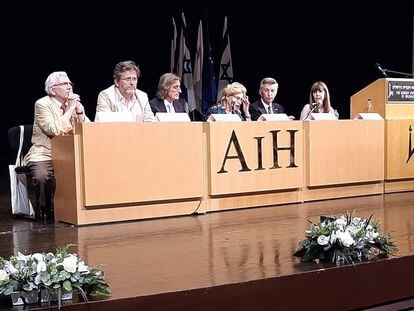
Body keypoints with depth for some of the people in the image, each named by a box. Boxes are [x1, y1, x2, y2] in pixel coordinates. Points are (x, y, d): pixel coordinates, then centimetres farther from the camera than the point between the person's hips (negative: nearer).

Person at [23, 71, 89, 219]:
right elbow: (54, 130, -20)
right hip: (44, 154, -4)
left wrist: (79, 110, -7)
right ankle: (42, 211, -6)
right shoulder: (42, 104, -5)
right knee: (42, 177, -35)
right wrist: (70, 109, -13)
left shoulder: (75, 103, 11)